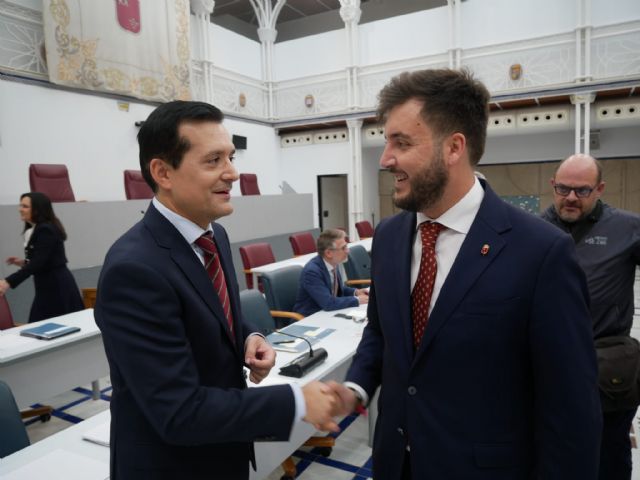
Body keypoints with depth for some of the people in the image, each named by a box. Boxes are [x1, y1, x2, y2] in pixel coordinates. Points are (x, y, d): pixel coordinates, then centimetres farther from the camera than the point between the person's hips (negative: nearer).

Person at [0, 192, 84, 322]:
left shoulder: (46, 230, -17)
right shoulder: (36, 230, 14)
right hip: (48, 287, 10)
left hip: (57, 287, -10)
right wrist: (24, 262, 9)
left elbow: (38, 262, -25)